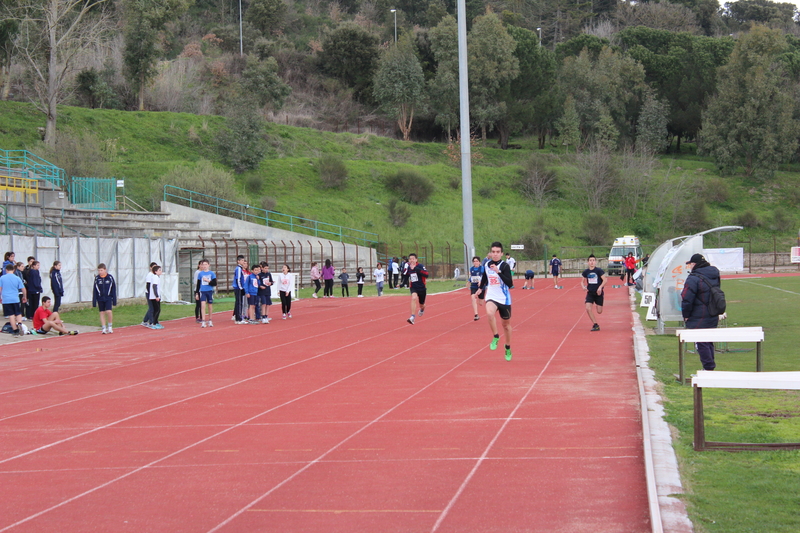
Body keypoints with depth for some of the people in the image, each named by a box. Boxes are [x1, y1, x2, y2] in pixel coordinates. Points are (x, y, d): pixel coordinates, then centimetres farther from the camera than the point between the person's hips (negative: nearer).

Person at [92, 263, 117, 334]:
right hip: (100, 298, 2)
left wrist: (114, 300, 1)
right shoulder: (97, 278, 1)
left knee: (109, 311, -14)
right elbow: (94, 291, 4)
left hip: (108, 298, -2)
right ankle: (104, 328, 10)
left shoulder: (110, 277, -3)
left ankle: (110, 326, 5)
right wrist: (94, 302, 2)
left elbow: (113, 289, 3)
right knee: (102, 313, 3)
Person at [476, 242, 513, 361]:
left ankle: (508, 348, 34)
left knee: (506, 324, 13)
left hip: (504, 298, -2)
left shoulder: (504, 266, -14)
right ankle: (495, 337, -13)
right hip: (491, 297, 2)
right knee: (490, 313, -32)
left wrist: (498, 272, -32)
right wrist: (481, 288, 30)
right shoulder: (487, 265, 1)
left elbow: (510, 284, -25)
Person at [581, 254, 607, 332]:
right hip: (590, 293, 2)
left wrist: (600, 287, -26)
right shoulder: (586, 272, 2)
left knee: (599, 311, 1)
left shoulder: (599, 270, -9)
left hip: (598, 293, -2)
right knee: (588, 308, -17)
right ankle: (595, 325, -7)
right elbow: (582, 281, 14)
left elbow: (605, 280, -11)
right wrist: (583, 287, -8)